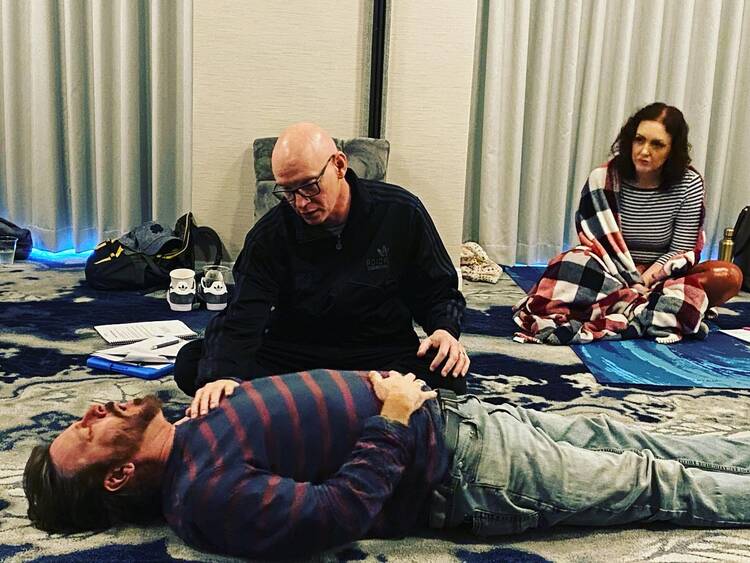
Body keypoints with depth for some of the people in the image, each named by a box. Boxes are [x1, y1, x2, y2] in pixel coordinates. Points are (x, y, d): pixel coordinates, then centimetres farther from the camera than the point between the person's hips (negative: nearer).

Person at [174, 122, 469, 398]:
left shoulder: (401, 212, -5)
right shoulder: (269, 235, -6)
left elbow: (439, 291, 6)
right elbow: (240, 322, -17)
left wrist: (445, 329, -17)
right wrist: (218, 378, -37)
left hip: (383, 357, -1)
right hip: (292, 358, 2)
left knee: (449, 377, -34)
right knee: (191, 363, -21)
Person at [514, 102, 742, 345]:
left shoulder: (689, 185, -8)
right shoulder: (603, 180, -9)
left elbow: (681, 251, -5)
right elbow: (592, 242, -10)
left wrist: (648, 277, -23)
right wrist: (633, 284, -22)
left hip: (662, 277, 2)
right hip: (613, 274, -1)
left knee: (729, 276, -25)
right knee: (572, 267, -33)